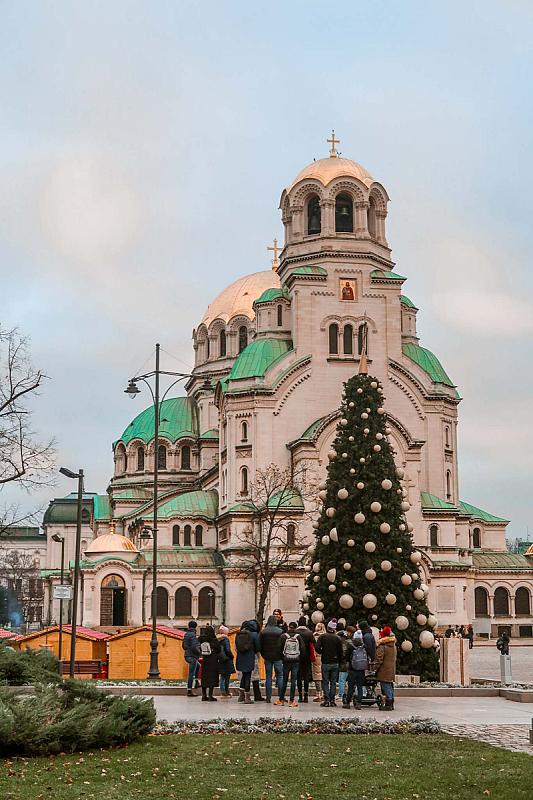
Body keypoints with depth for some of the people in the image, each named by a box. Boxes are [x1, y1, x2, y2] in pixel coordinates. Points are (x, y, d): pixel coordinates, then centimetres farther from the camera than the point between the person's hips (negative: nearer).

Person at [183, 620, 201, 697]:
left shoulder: (186, 634, 10)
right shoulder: (192, 635, -18)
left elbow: (184, 646, 17)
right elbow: (194, 647, -25)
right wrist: (199, 652, -10)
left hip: (187, 655, 9)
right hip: (192, 656, -9)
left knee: (198, 666, 31)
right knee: (191, 673, -3)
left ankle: (196, 682, 30)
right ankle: (189, 691, -1)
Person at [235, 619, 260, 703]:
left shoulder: (239, 634, 3)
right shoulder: (254, 634, -10)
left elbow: (236, 647, 7)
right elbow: (257, 647, -5)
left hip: (240, 658, 5)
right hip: (249, 658, -5)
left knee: (244, 675, 18)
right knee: (248, 676, 2)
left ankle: (241, 695, 20)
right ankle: (247, 697, 4)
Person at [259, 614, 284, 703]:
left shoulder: (263, 632, -1)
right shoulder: (280, 632, -8)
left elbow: (260, 645, 3)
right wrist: (282, 655, 10)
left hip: (267, 657, 2)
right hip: (278, 657, -2)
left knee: (268, 676, 6)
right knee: (280, 676, 4)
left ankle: (268, 697, 5)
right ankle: (281, 696, -2)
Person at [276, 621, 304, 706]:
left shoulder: (283, 636, -3)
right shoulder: (298, 636, -3)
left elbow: (280, 648, -4)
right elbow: (303, 647, -5)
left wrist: (282, 657, 10)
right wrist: (300, 657, 9)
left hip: (286, 661, 1)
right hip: (296, 661, -1)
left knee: (284, 681, 9)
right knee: (293, 681, 1)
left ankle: (281, 699, 15)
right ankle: (291, 700, -1)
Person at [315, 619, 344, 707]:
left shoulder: (322, 637, -5)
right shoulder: (337, 638, -2)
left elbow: (317, 648, -14)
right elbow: (340, 652, -1)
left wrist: (323, 653, 6)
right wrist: (339, 662, 11)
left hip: (325, 662, -2)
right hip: (335, 663, 2)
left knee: (325, 682, 3)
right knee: (333, 682, 9)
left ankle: (327, 700, -3)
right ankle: (332, 700, 7)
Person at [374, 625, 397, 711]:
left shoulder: (381, 645, -14)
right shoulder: (393, 645, 12)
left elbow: (379, 659, -17)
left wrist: (376, 668, -7)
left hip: (384, 670, -8)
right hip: (392, 670, 8)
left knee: (386, 687, -5)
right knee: (390, 686, 14)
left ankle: (388, 704, -6)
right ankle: (391, 704, 19)